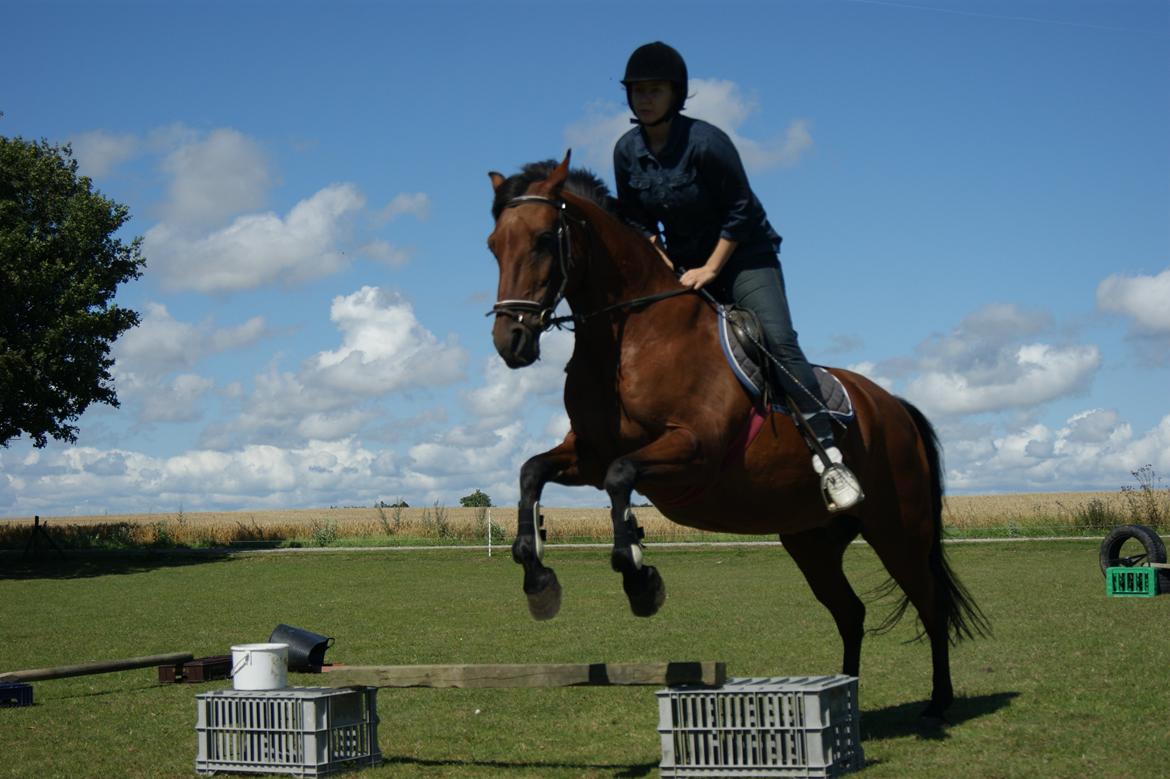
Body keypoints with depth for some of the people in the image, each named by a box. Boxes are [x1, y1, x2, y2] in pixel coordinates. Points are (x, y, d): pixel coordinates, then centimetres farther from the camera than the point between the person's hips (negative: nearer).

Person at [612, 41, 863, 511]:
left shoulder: (705, 142, -18)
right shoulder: (627, 152, -1)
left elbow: (740, 211, -15)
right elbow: (639, 224, 8)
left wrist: (709, 269, -19)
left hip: (745, 257, -6)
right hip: (682, 267, 6)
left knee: (777, 339, -23)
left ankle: (829, 458, -29)